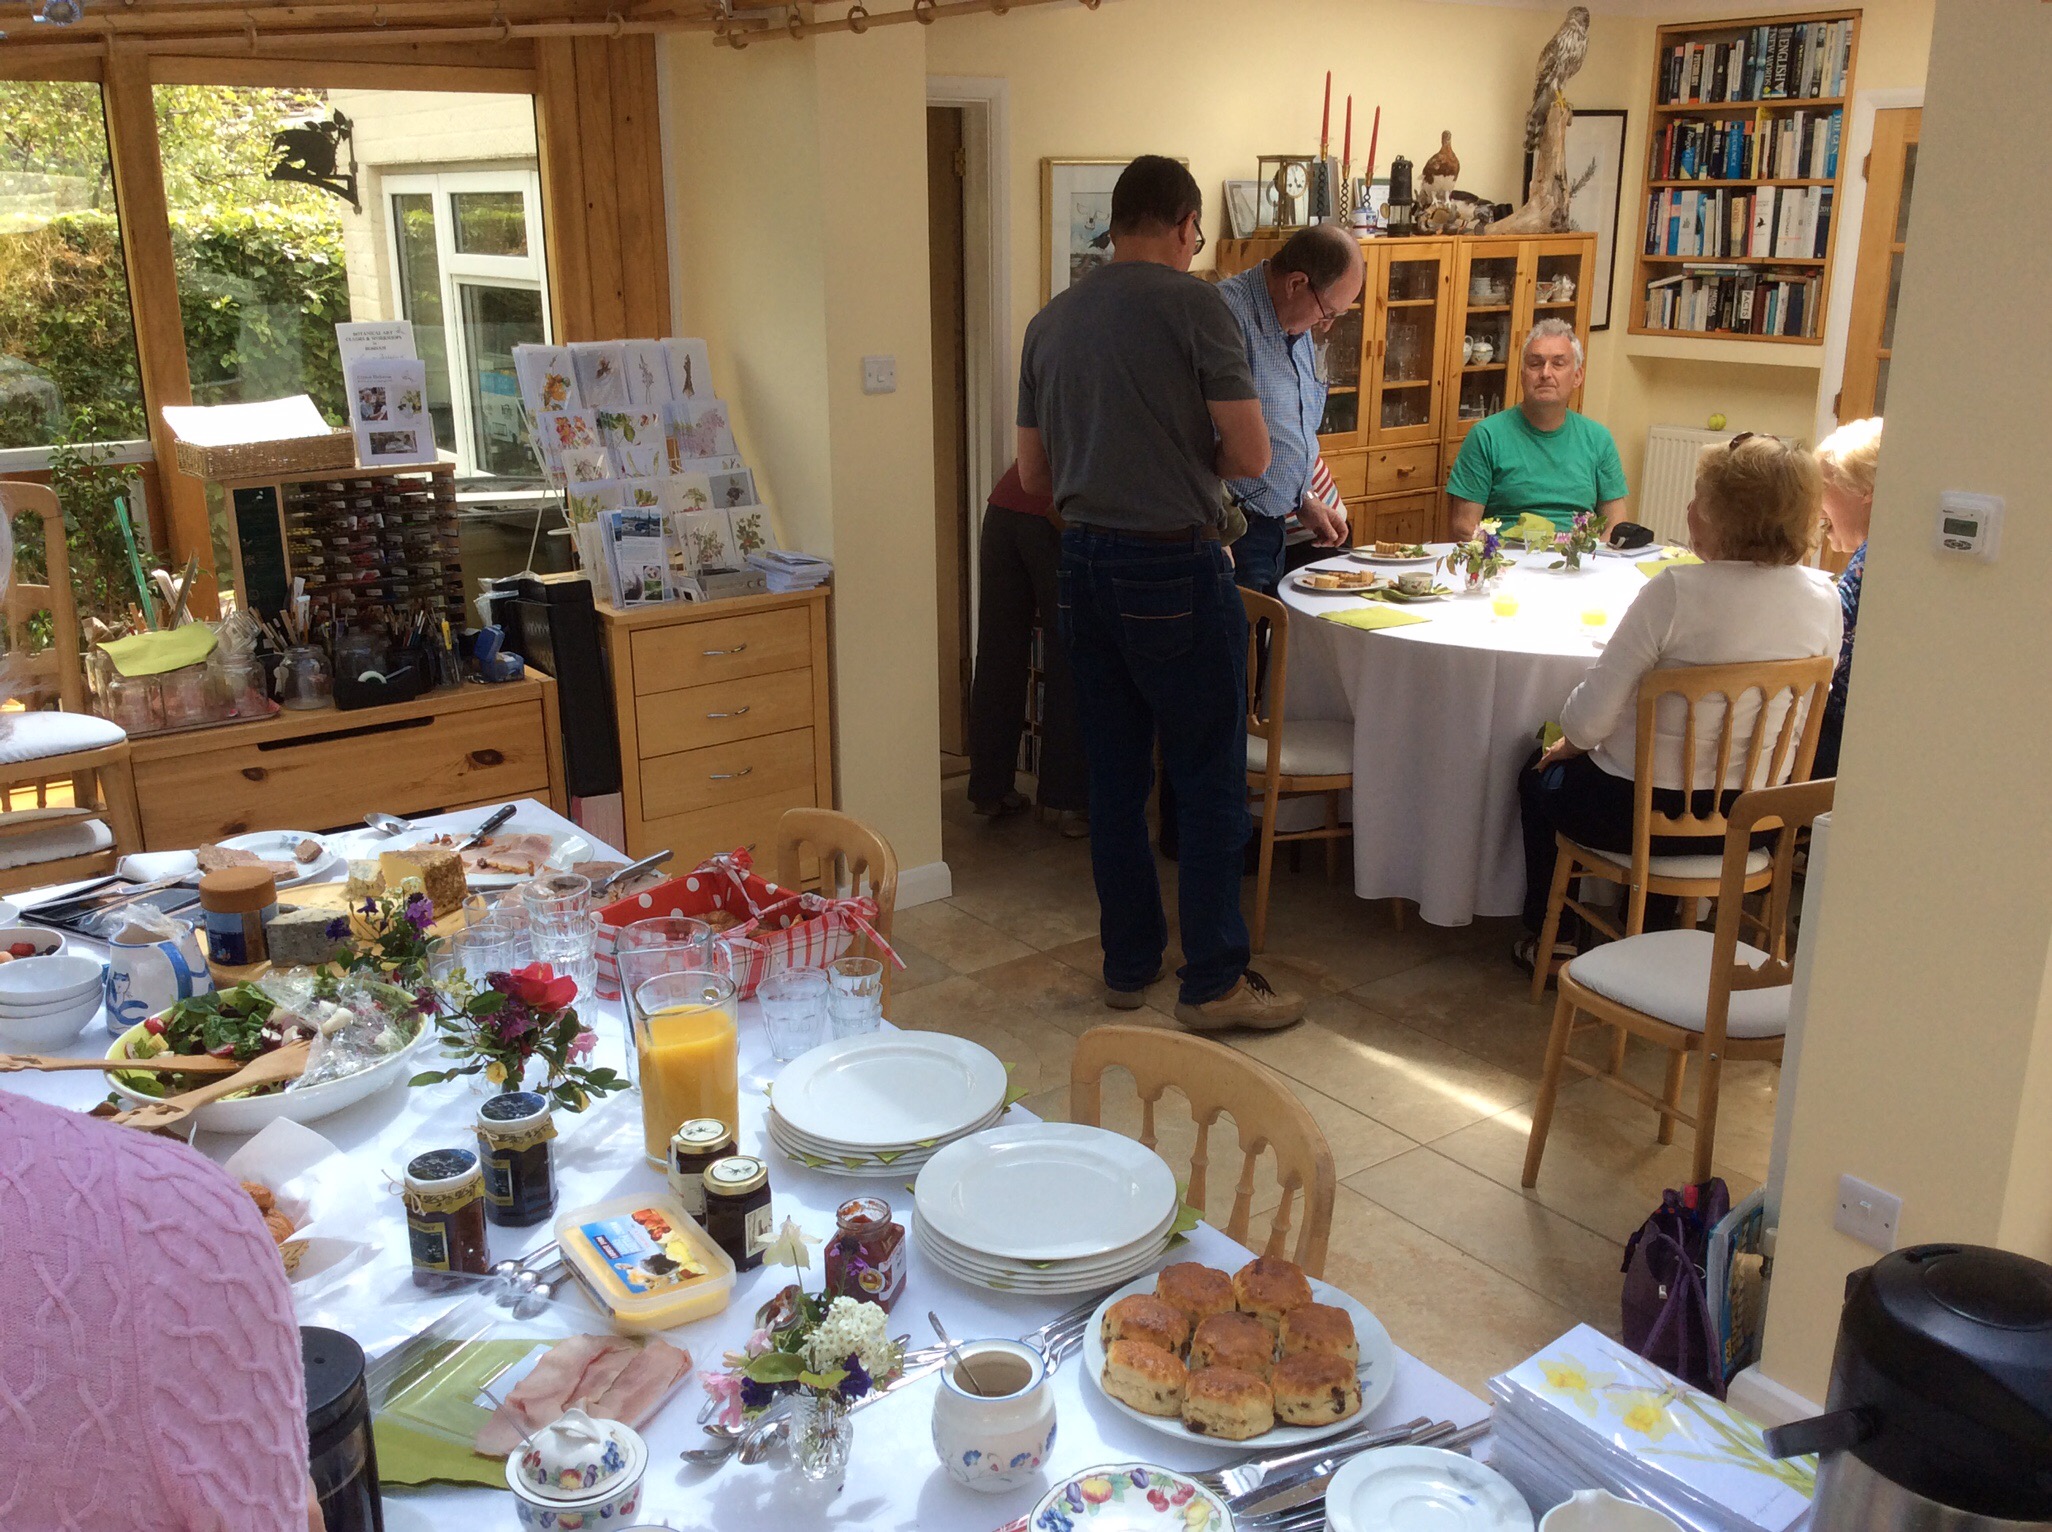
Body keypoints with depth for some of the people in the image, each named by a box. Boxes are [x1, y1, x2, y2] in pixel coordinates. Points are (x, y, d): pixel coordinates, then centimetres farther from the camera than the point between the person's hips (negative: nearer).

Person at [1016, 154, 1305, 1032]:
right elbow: (1250, 457, -11)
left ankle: (1128, 963, 24)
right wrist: (1193, 454, 9)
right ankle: (1213, 983, 9)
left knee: (1114, 774, 14)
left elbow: (1033, 475, 14)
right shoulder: (1192, 304, -9)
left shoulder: (1051, 323, 9)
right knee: (1210, 783, 3)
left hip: (1084, 564, 6)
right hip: (1174, 567, -6)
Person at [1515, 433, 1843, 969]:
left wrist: (1568, 743, 0)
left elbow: (1589, 720, -23)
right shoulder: (1824, 600, -8)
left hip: (1644, 813, -6)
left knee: (1540, 778, 26)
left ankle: (1547, 938, 38)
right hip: (1751, 819, 6)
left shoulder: (1676, 593, -26)